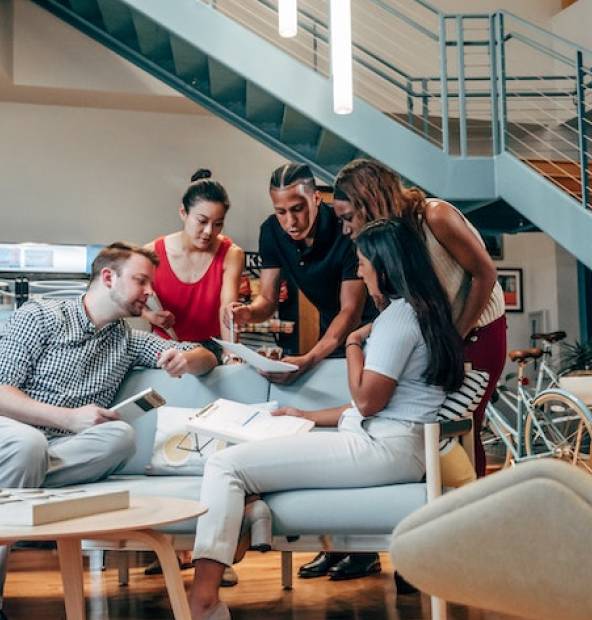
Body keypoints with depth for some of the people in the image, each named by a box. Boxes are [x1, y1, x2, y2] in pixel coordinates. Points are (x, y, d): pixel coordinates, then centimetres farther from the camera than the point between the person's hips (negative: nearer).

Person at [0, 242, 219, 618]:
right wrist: (69, 418, -18)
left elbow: (207, 358, 17)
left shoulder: (129, 340, 16)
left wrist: (185, 359, -7)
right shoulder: (39, 316, 1)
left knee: (121, 435, -28)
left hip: (69, 447, 4)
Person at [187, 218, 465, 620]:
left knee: (226, 464, -16)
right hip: (391, 444, 11)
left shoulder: (400, 313, -11)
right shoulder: (423, 311, 21)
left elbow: (367, 400, -16)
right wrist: (307, 417, 24)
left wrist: (353, 343, -1)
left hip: (381, 448, -11)